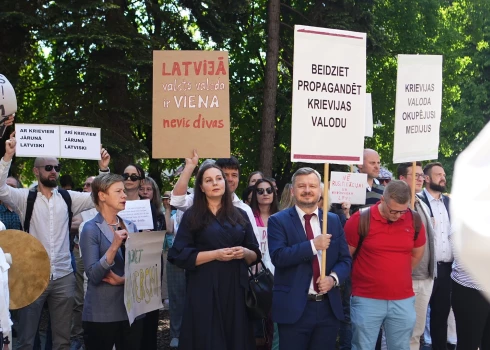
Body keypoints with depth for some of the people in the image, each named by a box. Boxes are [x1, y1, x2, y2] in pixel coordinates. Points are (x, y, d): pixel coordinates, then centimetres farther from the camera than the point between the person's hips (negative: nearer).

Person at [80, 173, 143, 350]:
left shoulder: (131, 227, 8)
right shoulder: (91, 229, -8)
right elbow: (93, 275, -16)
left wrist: (123, 279, -10)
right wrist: (114, 246, -25)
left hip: (132, 309, 5)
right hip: (102, 313, -5)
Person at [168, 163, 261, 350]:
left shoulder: (240, 215, 11)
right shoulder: (192, 216, 2)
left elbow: (256, 255, 12)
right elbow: (179, 255, -7)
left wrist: (245, 252, -10)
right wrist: (215, 254, -15)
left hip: (236, 289, 3)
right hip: (205, 291, -3)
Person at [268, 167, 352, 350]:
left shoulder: (333, 220, 10)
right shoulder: (278, 221, -2)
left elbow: (345, 259, 10)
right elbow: (278, 256, -16)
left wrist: (333, 278, -10)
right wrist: (313, 245, -22)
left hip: (329, 307, 4)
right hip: (293, 308, -4)